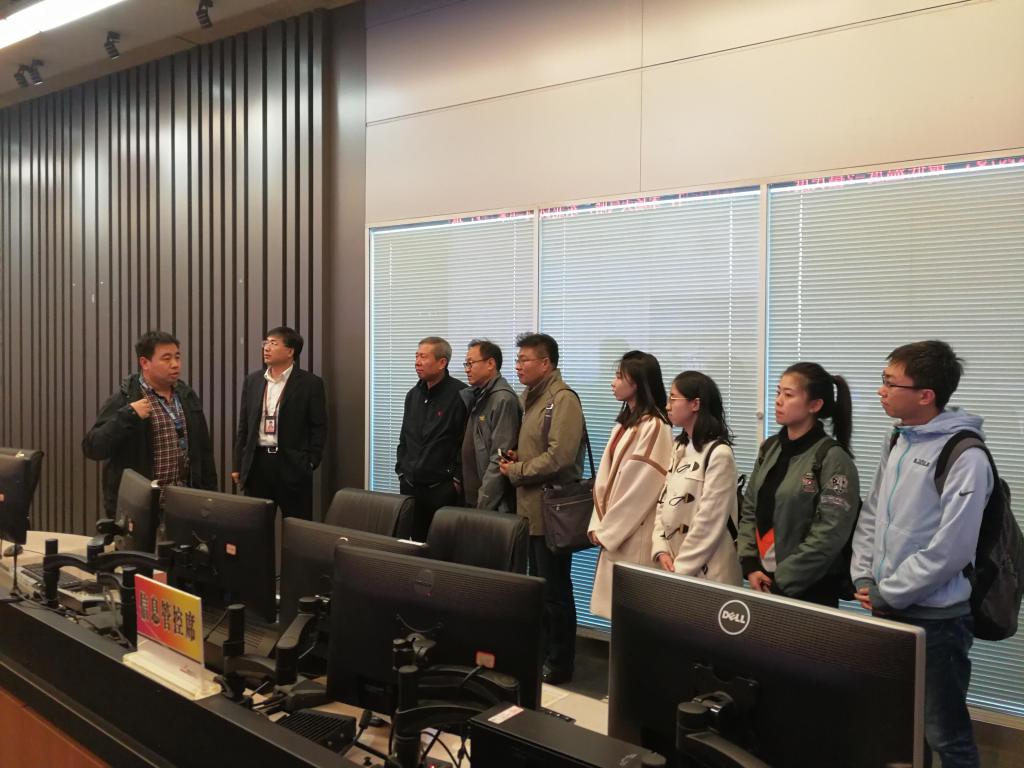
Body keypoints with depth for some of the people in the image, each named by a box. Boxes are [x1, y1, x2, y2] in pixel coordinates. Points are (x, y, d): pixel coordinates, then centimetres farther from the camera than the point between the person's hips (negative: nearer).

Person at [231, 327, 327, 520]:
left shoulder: (310, 383, -3)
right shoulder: (252, 380, 10)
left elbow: (319, 427, -3)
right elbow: (243, 426, 13)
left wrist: (309, 463, -10)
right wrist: (238, 465, 9)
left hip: (292, 466, -4)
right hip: (256, 463, 4)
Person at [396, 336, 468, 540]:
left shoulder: (460, 395, -11)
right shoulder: (413, 395, 12)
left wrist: (457, 480, -12)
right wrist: (401, 470, 16)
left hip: (443, 489, -6)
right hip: (410, 486, 7)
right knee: (416, 541, 10)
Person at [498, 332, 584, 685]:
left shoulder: (563, 399, -15)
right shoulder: (529, 397, 14)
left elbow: (558, 457, -23)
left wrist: (516, 471, -12)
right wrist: (515, 456, 4)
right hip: (530, 508, 9)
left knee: (555, 591, 1)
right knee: (539, 586, 17)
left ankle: (559, 665, 13)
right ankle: (541, 654, 28)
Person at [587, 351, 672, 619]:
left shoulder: (654, 427, -14)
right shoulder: (623, 423, 14)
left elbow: (642, 487, -17)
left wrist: (607, 531, -11)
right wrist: (598, 525, 4)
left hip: (636, 536, -8)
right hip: (613, 533, 8)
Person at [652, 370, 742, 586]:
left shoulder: (719, 454, -14)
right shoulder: (679, 448, 11)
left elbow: (709, 522, -17)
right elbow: (663, 504, 10)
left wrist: (681, 570, -14)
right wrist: (661, 551, -4)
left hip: (705, 573, -7)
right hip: (674, 568, 7)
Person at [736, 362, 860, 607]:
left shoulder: (833, 459, -12)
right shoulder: (770, 449, 7)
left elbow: (829, 535, -16)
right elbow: (749, 511, 9)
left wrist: (781, 581, -15)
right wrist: (749, 565, -3)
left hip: (809, 589, -5)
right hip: (763, 581, 6)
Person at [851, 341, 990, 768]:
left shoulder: (965, 457, -18)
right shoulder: (896, 441, 7)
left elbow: (949, 549, -21)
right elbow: (871, 516, 13)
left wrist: (887, 594, -14)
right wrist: (864, 577, 1)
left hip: (936, 619, -8)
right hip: (886, 610, 8)